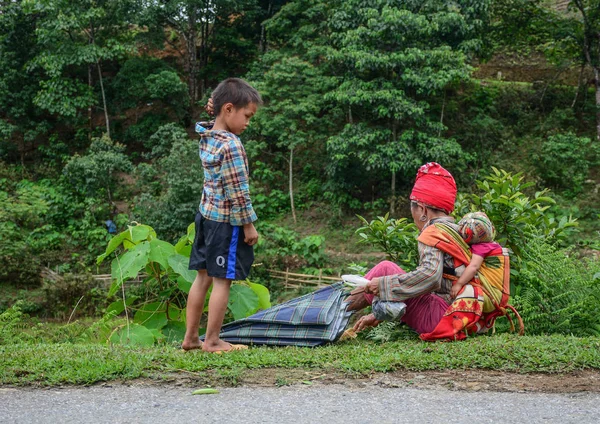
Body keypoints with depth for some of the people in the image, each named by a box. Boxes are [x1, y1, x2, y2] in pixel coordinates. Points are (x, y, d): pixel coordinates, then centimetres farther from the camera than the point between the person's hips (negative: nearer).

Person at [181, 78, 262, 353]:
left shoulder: (206, 138, 4)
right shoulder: (231, 145, -20)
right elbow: (238, 191, -19)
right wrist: (249, 225, -12)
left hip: (206, 215, 9)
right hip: (227, 220, -9)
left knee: (203, 276, 14)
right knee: (222, 280, 0)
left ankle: (190, 337, 21)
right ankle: (212, 341, 7)